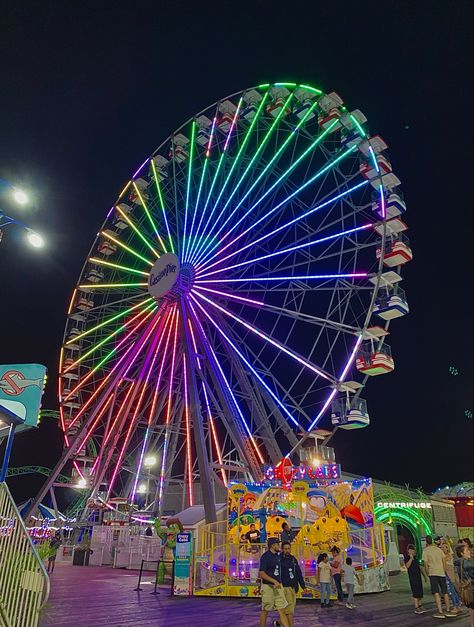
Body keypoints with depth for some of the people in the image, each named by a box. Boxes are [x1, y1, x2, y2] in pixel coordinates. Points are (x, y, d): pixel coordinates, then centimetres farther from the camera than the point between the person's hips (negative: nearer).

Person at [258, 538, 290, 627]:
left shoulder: (278, 556, 12)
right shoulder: (265, 556, -13)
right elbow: (262, 574, -18)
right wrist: (274, 581, -24)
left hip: (278, 586, 7)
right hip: (268, 586, -7)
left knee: (282, 610, 1)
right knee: (265, 611, 6)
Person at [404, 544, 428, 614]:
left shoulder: (416, 557, 14)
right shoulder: (407, 557, -9)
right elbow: (407, 566, -25)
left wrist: (425, 575, 23)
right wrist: (411, 558, -28)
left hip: (418, 575, 8)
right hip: (412, 576, -8)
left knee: (420, 591, 12)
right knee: (415, 592, -9)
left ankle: (420, 606, 24)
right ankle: (416, 608, -6)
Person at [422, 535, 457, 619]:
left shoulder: (425, 551, -4)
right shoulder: (439, 549, 9)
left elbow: (426, 564, -6)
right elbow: (444, 562, 9)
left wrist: (428, 574, 7)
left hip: (433, 573, -4)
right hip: (441, 572, 4)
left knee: (436, 593, -3)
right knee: (445, 592, 15)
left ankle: (440, 612, -7)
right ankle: (448, 610, 21)